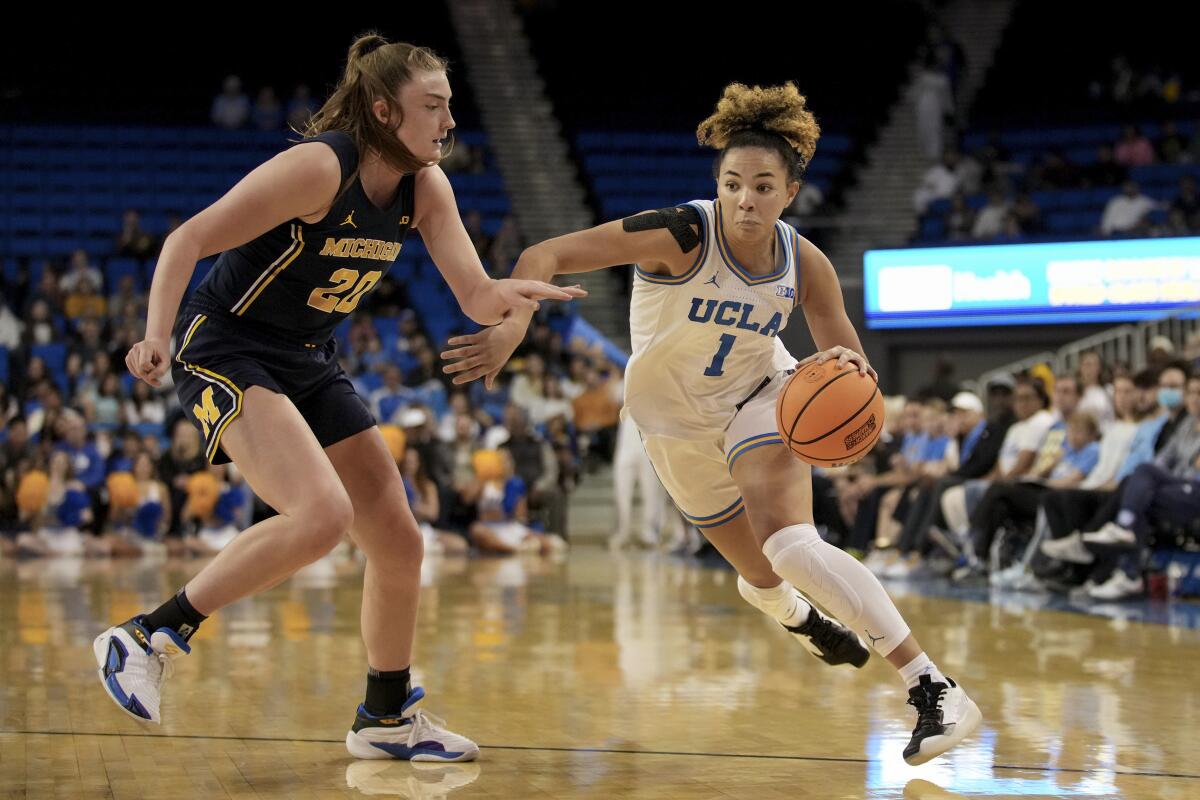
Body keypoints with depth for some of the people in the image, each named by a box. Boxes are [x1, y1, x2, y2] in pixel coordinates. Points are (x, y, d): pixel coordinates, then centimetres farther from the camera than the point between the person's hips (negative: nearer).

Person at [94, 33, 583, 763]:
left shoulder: (426, 187, -1)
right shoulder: (319, 167, -22)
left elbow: (475, 299, -7)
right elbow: (189, 240, -21)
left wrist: (506, 296, -31)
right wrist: (157, 336, -35)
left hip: (309, 364, 8)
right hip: (225, 352, -8)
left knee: (398, 543, 7)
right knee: (322, 515, -29)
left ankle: (388, 717, 26)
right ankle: (149, 638, -16)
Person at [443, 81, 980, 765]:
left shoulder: (805, 264, -19)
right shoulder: (681, 235, -29)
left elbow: (853, 367, -10)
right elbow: (545, 257, -32)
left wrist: (847, 373, -34)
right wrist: (513, 324, -50)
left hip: (763, 397, 0)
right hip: (681, 427, 0)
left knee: (791, 543, -29)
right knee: (762, 578, 16)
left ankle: (935, 688, -28)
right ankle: (807, 621, 57)